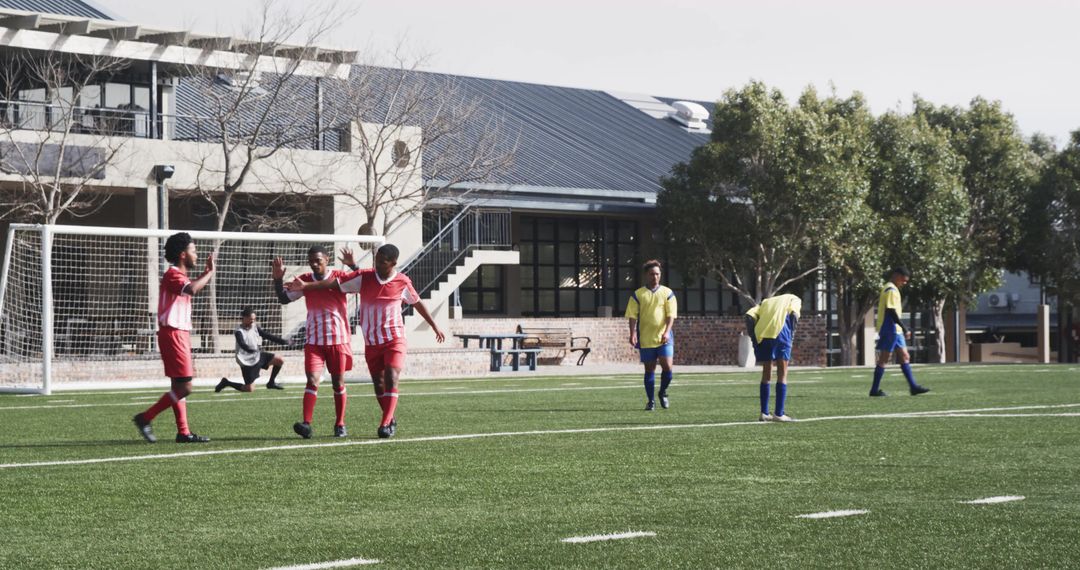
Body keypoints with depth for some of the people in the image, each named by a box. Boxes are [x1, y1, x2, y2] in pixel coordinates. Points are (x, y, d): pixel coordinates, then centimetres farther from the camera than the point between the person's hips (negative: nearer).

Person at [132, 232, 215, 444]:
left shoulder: (180, 275, 18)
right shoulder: (173, 274, -13)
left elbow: (193, 288, 41)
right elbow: (191, 289, -35)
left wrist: (207, 271, 28)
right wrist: (210, 272, -20)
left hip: (180, 335, 10)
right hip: (173, 334, -10)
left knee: (179, 387, 9)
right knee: (184, 388, -11)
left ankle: (183, 432, 11)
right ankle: (145, 418, -6)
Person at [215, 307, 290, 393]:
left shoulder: (255, 327, 1)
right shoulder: (239, 332, -20)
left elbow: (267, 335, 4)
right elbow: (242, 345, -36)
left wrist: (283, 341, -3)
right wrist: (253, 350, -55)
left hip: (258, 356, 7)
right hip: (248, 362, -7)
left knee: (280, 360, -3)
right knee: (250, 389, -8)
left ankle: (271, 383, 17)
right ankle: (227, 383, 14)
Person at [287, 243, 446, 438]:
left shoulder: (402, 282, -3)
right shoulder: (364, 277, -4)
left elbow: (417, 303, 13)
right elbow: (334, 283, -8)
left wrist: (434, 325, 21)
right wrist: (306, 285, -17)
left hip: (394, 340, -2)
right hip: (371, 342, 2)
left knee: (391, 381, -16)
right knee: (378, 384, 7)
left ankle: (386, 424, -17)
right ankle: (391, 420, 25)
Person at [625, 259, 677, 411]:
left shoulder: (667, 293, 4)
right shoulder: (637, 295, 3)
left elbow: (671, 315, -2)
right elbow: (633, 316, -1)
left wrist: (666, 332, -16)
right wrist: (633, 334, -14)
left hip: (664, 338, 0)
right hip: (646, 339, 0)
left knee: (667, 367, -10)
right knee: (649, 370, 4)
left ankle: (663, 392, 16)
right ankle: (651, 401, 13)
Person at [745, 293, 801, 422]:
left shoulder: (766, 302, 34)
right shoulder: (795, 300, 24)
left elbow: (750, 315, 14)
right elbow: (793, 314, -1)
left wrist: (754, 337, 11)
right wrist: (792, 335, 2)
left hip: (762, 334, 4)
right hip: (780, 331, -4)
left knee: (766, 374, 14)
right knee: (782, 374, 2)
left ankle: (764, 413, 14)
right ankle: (779, 414, -3)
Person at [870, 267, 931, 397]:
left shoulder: (889, 289, 18)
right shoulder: (891, 290, -13)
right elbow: (891, 312, -21)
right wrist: (904, 329, -20)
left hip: (895, 330, 10)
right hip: (890, 329, -10)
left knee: (905, 357, 8)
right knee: (884, 359, -6)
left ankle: (913, 387, 7)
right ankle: (875, 390, -2)